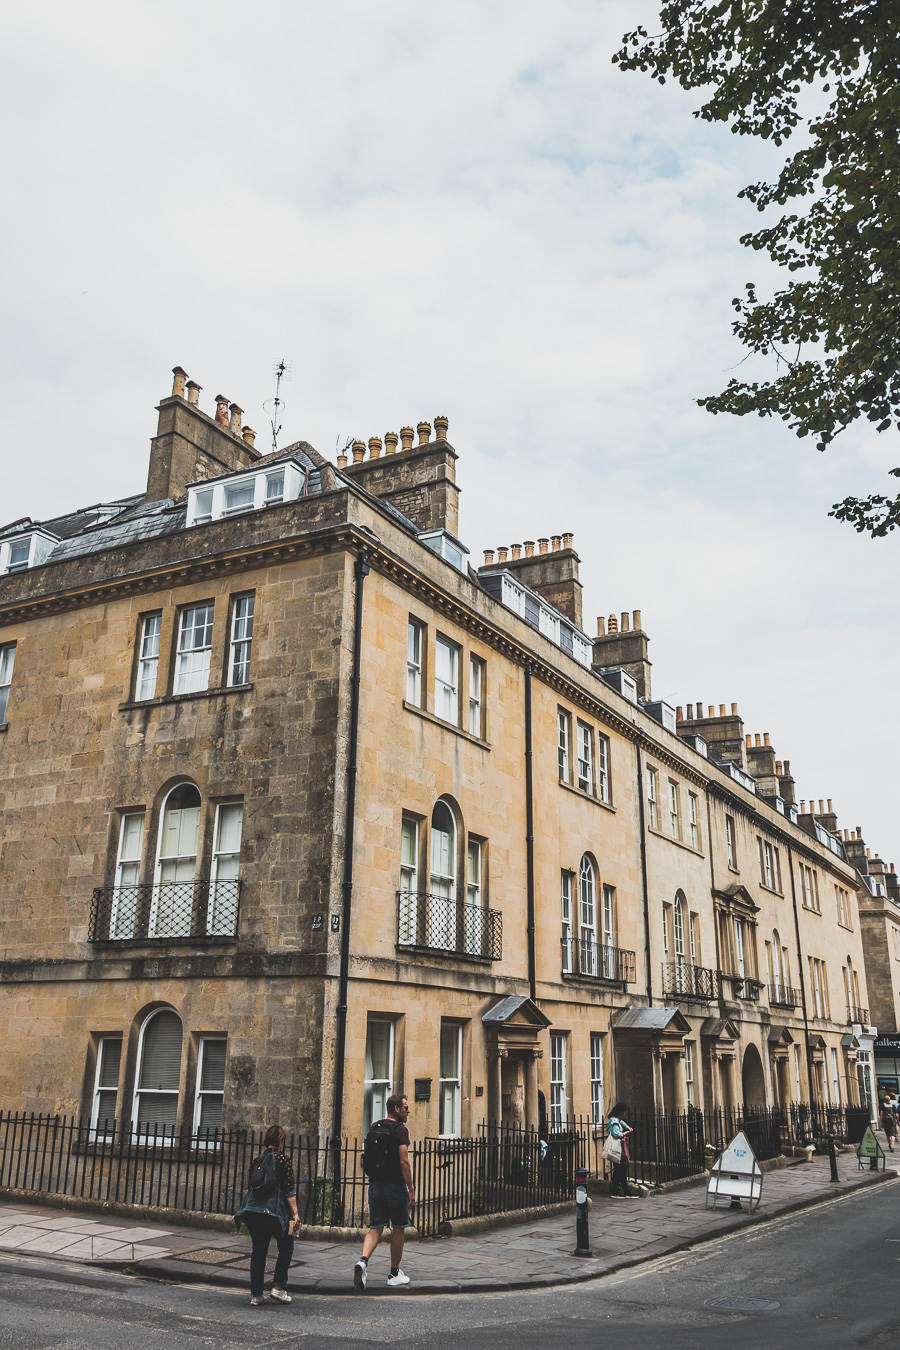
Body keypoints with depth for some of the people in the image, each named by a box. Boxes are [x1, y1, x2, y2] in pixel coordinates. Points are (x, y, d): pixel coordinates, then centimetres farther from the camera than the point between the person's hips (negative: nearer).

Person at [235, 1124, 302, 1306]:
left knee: (258, 1251, 11)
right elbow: (289, 1189, -10)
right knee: (286, 1247, 14)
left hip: (253, 1210, 5)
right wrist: (295, 1213, -6)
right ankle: (278, 1287, 6)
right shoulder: (283, 1159, -8)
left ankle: (256, 1294, 11)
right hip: (275, 1211, -5)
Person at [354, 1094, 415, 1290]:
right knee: (398, 1229, 9)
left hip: (375, 1184, 6)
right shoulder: (400, 1129, -11)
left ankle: (363, 1261, -18)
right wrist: (411, 1189, -13)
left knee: (375, 1228, 7)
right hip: (395, 1185, -6)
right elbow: (404, 1161, -17)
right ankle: (395, 1275, 16)